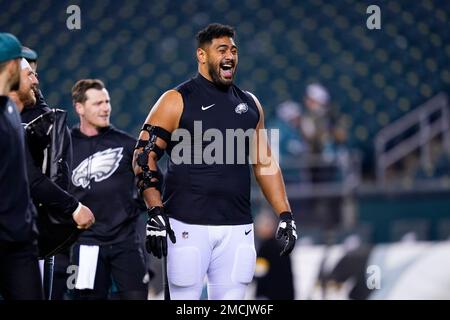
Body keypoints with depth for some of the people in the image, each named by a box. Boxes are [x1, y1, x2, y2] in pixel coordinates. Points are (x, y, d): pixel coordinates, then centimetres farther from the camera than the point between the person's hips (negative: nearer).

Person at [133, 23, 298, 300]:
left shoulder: (249, 104, 14)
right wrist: (156, 213, -13)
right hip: (188, 225, -5)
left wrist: (285, 215, 10)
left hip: (237, 229, 5)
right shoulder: (177, 101, -1)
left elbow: (265, 162, 18)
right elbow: (144, 156, -3)